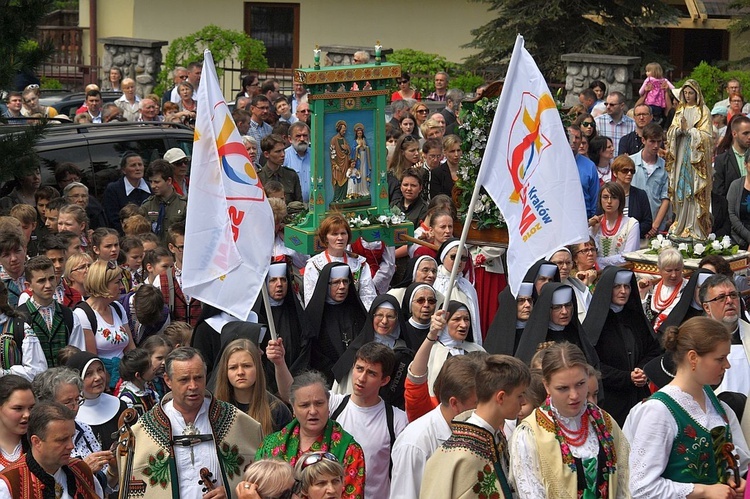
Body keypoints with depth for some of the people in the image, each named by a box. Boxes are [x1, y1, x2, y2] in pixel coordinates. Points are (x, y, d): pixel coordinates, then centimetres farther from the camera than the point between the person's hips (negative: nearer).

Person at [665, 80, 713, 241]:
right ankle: (680, 224, 7)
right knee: (680, 189, 2)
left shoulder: (703, 111, 1)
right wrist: (679, 129, -11)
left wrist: (688, 129, -13)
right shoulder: (680, 110, 15)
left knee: (694, 189, -8)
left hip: (696, 155, -4)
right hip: (680, 154, 4)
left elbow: (705, 135, -7)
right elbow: (671, 132, 9)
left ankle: (695, 227, -8)